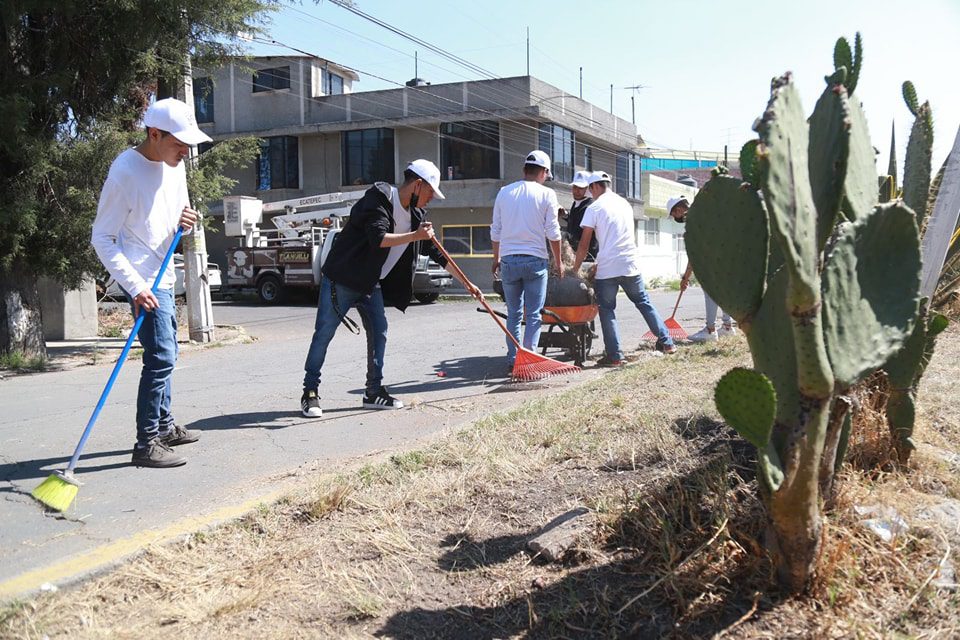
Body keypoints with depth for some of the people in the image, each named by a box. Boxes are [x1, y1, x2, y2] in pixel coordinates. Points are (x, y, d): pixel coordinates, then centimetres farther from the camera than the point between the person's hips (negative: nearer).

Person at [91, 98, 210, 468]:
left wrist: (185, 222, -6)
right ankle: (146, 444, -7)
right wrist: (135, 287, -24)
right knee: (161, 357, -13)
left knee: (165, 354, 17)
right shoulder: (125, 172, -19)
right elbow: (102, 238, -17)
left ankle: (164, 426, 31)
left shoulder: (175, 164, 6)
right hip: (143, 280, -9)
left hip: (163, 275, 9)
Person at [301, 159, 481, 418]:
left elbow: (436, 251, 14)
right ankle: (310, 393, 5)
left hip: (371, 284, 8)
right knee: (324, 334, -3)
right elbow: (378, 238, -29)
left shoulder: (416, 215, 7)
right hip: (341, 279, -8)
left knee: (378, 333, 5)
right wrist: (415, 236, -29)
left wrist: (466, 282, 14)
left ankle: (374, 392, 15)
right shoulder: (378, 198, -16)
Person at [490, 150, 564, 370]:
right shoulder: (546, 194, -2)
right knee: (534, 314, 3)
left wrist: (496, 259, 22)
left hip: (508, 260, 3)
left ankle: (512, 359, 12)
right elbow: (553, 233, -3)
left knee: (513, 313, 11)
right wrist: (558, 262, 7)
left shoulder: (505, 192, 8)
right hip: (535, 260, -3)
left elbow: (495, 231, 11)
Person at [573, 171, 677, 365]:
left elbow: (584, 246, -6)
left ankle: (614, 355, -1)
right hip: (631, 265, 5)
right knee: (644, 302, 17)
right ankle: (666, 342, 18)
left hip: (607, 268, -5)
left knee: (607, 310, 4)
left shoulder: (594, 208, -4)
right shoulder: (625, 204, 15)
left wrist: (574, 269, 4)